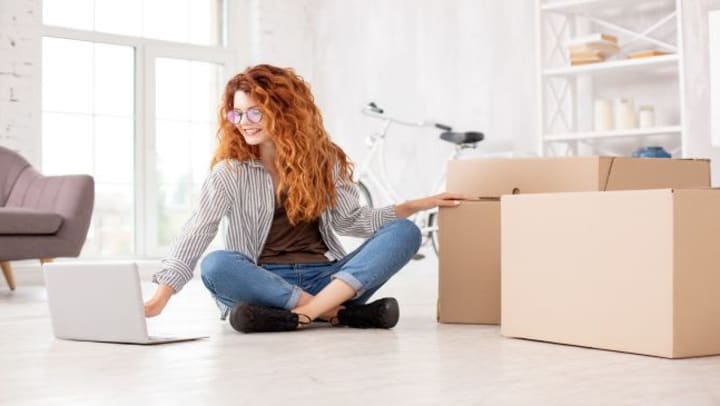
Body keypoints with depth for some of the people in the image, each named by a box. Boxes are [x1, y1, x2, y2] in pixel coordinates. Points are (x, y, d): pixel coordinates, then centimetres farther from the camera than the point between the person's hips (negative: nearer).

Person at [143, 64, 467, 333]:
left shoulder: (323, 159, 8)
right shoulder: (230, 172, 1)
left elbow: (350, 221, 11)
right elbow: (197, 233, -9)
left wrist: (416, 206, 1)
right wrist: (160, 298, -21)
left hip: (325, 278, 2)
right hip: (264, 281, -2)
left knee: (405, 232, -19)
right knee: (215, 266, -34)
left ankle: (301, 315, -37)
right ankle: (338, 313, -32)